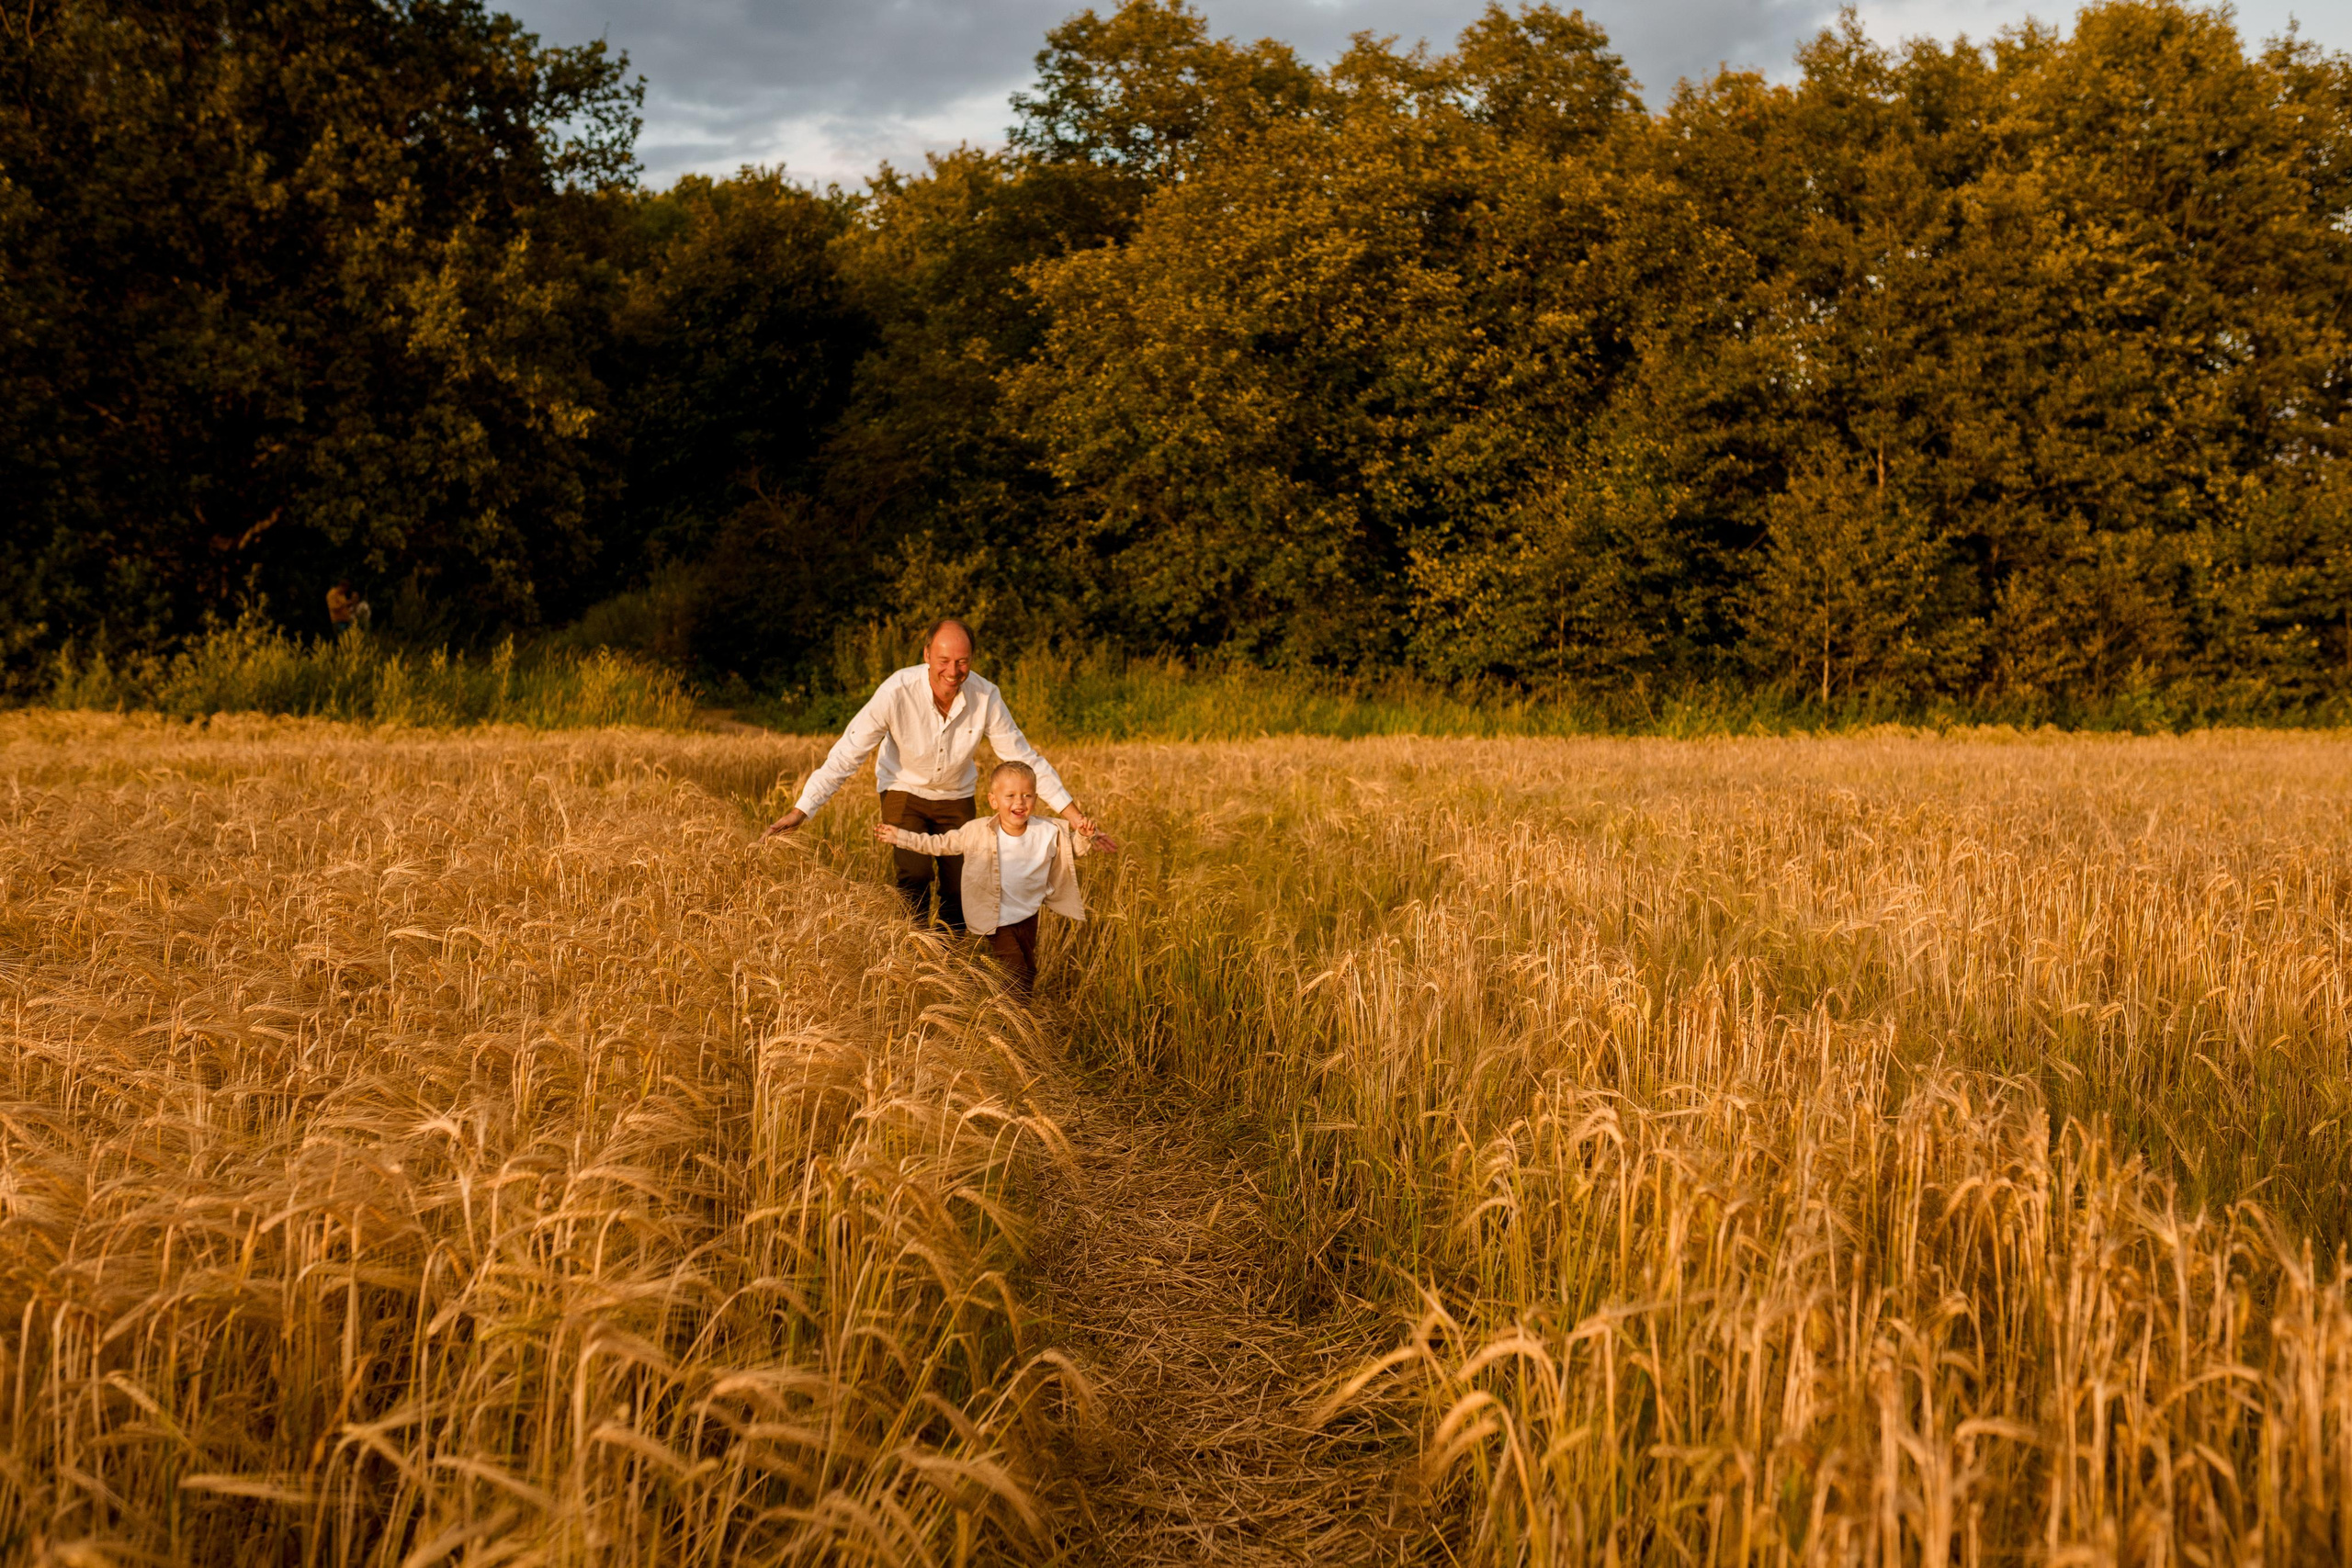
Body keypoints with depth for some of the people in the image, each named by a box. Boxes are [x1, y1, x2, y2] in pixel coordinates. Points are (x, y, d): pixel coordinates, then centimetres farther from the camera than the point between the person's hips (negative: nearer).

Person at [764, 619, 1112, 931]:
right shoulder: (897, 692, -30)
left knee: (960, 888, 1)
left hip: (955, 796, 3)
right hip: (905, 791, -2)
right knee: (915, 875, -20)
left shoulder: (986, 697, -22)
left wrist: (1072, 812, -16)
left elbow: (1024, 757, -12)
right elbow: (847, 755, -25)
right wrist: (800, 810, -30)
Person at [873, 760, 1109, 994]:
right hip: (998, 920, -4)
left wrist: (1087, 837, -16)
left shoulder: (1048, 833, -11)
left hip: (1029, 916, 4)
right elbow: (941, 844, -3)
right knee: (1016, 976, -12)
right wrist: (900, 837, -4)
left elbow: (1075, 846, 7)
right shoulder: (977, 832, -15)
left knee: (1028, 971, 19)